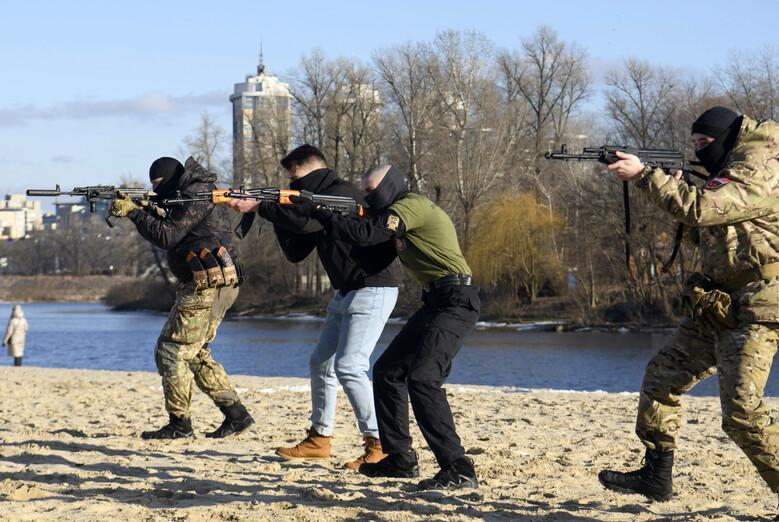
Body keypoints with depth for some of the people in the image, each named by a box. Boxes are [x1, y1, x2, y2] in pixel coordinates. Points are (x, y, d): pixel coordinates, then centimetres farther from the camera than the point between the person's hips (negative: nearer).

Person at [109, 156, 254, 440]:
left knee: (171, 351, -6)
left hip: (207, 285, -11)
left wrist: (133, 212, -10)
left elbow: (166, 236, -18)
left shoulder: (195, 196, -13)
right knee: (194, 353, 16)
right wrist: (147, 209, 8)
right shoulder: (199, 192, 20)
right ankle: (236, 414, 12)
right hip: (219, 286, 11)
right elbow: (172, 231, 21)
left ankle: (180, 425, -4)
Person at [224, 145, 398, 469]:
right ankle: (319, 440, 24)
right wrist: (278, 214, -1)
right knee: (321, 363, 14)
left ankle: (380, 445, -16)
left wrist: (258, 207, -20)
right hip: (345, 294, 11)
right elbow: (296, 253, 13)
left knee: (349, 366, -18)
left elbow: (307, 222, -29)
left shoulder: (343, 192, -14)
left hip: (372, 290, -11)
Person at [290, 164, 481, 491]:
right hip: (436, 302, 11)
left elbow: (364, 235, -19)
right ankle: (400, 459, 20)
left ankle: (458, 470, -25)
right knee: (387, 371, 13)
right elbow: (367, 240, 21)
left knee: (422, 379, -22)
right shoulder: (401, 213, 20)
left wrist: (314, 211, -12)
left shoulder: (411, 206, -11)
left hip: (455, 303, -11)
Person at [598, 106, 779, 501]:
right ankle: (656, 477, 18)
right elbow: (704, 232, 22)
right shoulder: (730, 170, 19)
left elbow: (698, 209, -25)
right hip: (719, 304, 10)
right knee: (662, 376, 11)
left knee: (742, 410, -18)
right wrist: (671, 185, 7)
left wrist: (643, 175, -18)